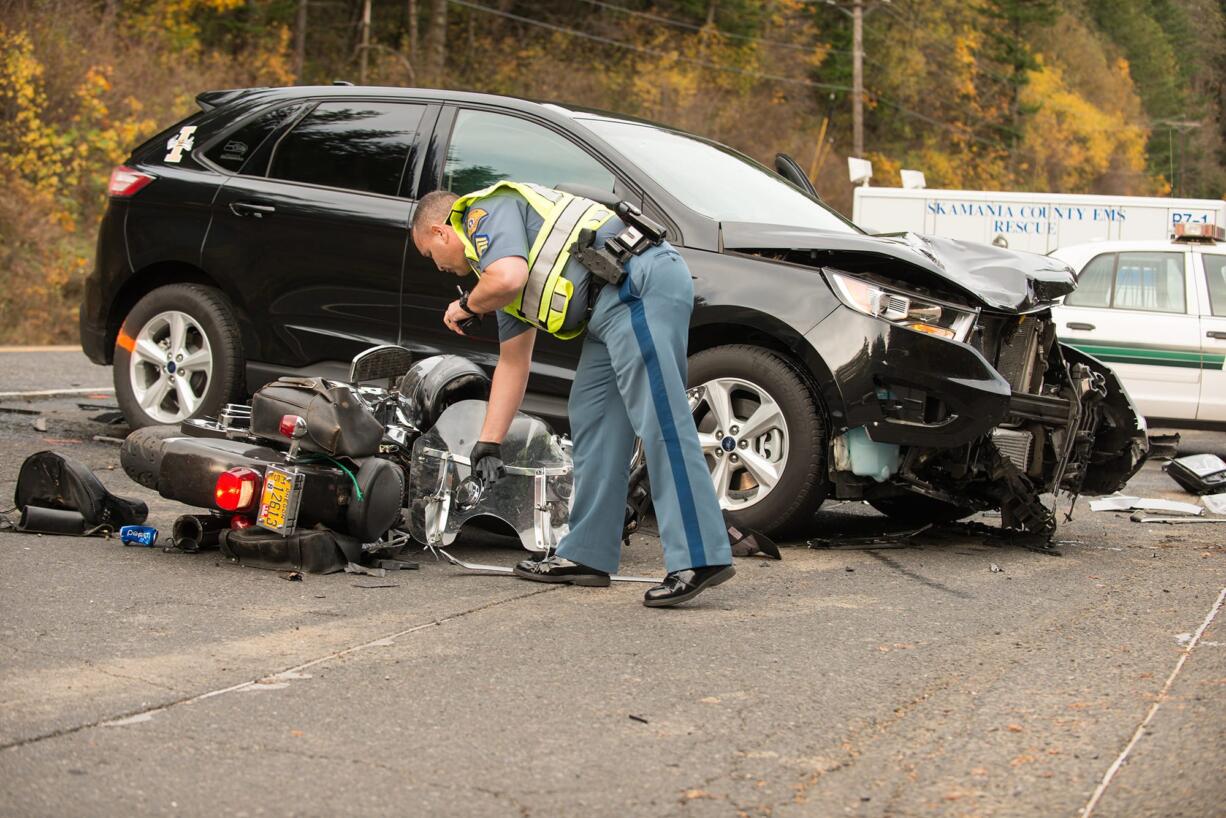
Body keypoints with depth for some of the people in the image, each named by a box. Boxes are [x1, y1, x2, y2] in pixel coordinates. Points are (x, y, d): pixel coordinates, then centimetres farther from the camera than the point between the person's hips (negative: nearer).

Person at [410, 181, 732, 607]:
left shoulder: (488, 210, 4)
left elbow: (507, 279, -16)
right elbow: (513, 362, 35)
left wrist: (466, 305, 7)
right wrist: (488, 444, 36)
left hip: (640, 283, -11)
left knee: (659, 423, -15)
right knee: (591, 417, 14)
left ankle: (700, 558, -20)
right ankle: (587, 555, 19)